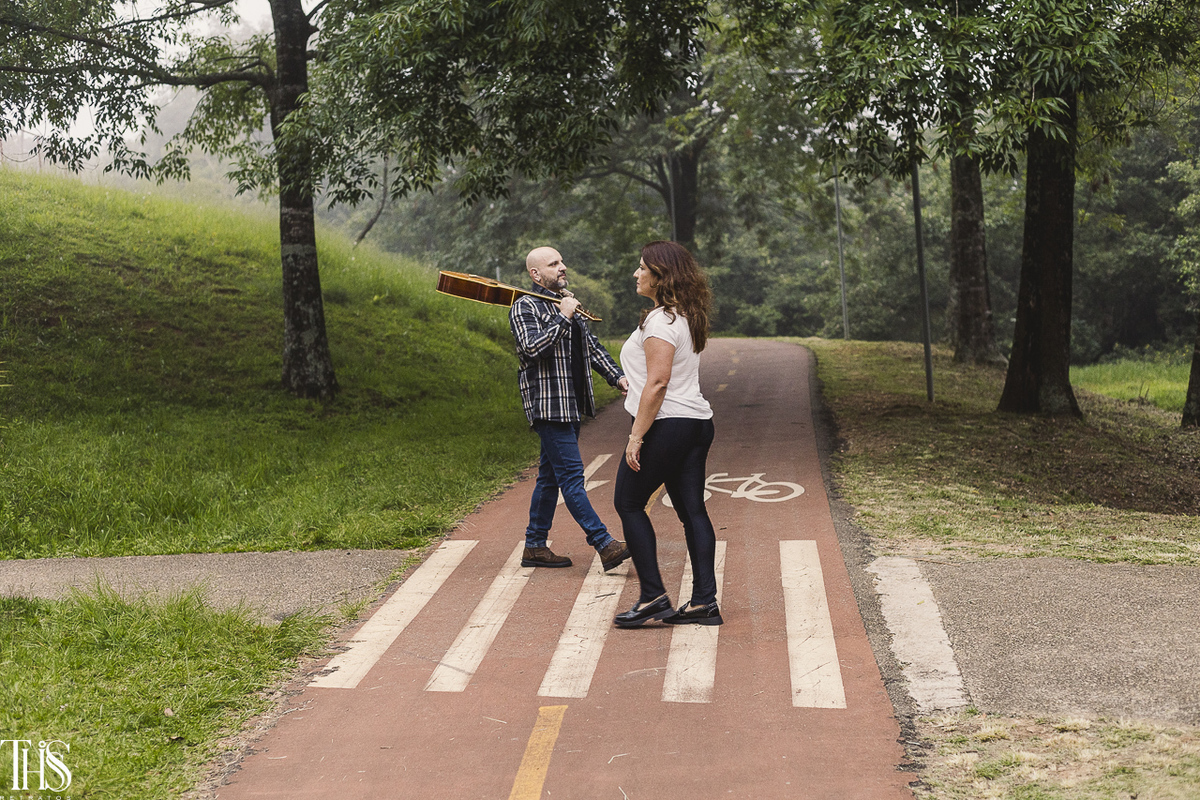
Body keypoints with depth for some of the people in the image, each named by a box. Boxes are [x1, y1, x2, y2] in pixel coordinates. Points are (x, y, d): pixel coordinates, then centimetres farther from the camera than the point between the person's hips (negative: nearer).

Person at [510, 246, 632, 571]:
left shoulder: (568, 304, 20)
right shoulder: (525, 307, -7)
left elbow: (592, 346, 23)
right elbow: (532, 347, -23)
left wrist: (617, 376, 9)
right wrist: (563, 318, -19)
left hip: (571, 405, 9)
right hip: (548, 406, -9)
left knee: (551, 476, 11)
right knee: (571, 474, -10)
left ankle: (535, 547, 17)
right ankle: (605, 545, -14)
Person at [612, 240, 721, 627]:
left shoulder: (661, 320, -15)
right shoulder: (687, 317, 15)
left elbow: (657, 382, -22)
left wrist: (637, 436, -20)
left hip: (667, 423, -9)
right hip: (697, 422, 9)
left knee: (628, 503, 3)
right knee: (693, 510, 8)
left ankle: (653, 596, 2)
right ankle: (704, 602, 8)